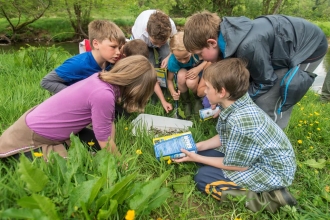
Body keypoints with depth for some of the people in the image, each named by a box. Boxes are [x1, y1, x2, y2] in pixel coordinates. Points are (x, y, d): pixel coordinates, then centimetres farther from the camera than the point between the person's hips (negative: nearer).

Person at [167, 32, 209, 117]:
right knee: (182, 74, -36)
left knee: (191, 83, -35)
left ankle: (198, 99, 3)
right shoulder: (172, 61, -29)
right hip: (181, 74, 1)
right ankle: (185, 102, -7)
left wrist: (198, 69, -32)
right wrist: (173, 92, -35)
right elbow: (169, 79, -15)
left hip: (198, 72, -1)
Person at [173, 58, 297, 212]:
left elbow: (238, 166, -20)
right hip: (255, 156, 9)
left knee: (203, 178, -9)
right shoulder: (235, 105, -8)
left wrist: (197, 158, -12)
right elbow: (224, 138, 8)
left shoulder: (240, 122, -35)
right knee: (206, 154, 9)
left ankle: (263, 196, -6)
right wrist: (197, 147, 3)